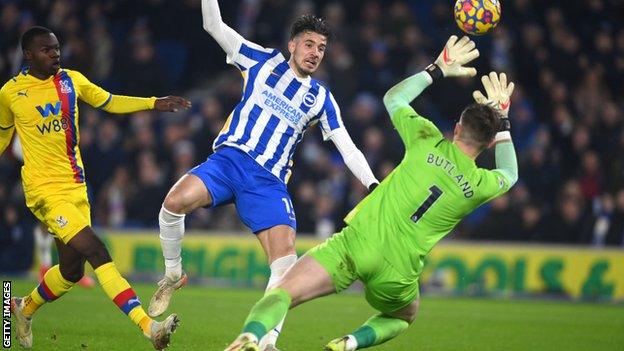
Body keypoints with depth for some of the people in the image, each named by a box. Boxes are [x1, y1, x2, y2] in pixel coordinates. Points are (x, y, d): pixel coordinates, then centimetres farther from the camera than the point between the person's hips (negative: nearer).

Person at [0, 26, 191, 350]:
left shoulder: (71, 80, 7)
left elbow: (109, 102, 18)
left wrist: (154, 103, 8)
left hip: (76, 187, 6)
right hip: (45, 190, -6)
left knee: (71, 270, 11)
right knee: (97, 253, -20)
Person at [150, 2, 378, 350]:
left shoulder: (321, 98, 13)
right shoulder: (265, 61, 10)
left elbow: (348, 148, 11)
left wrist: (374, 186, -3)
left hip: (269, 181, 1)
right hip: (229, 159, -1)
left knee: (286, 261, -17)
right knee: (176, 200, -30)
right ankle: (173, 275, -4)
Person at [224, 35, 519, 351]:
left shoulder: (429, 143, 2)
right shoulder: (480, 185, 4)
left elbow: (393, 97, 21)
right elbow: (509, 174, 31)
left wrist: (438, 70, 29)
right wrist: (502, 121, 36)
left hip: (355, 243, -1)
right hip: (396, 274, 1)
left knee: (283, 293, -9)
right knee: (402, 318, 33)